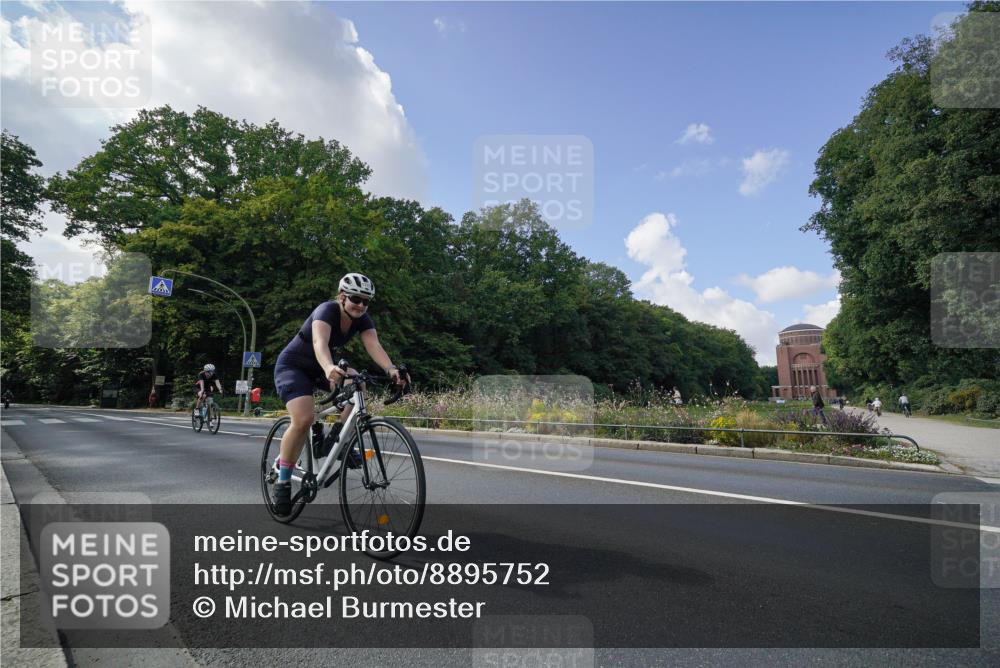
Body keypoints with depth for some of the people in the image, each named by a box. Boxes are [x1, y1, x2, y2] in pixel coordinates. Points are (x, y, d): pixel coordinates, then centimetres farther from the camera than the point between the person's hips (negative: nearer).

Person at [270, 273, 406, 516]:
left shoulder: (363, 320, -11)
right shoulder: (326, 311, -28)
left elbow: (374, 346, -28)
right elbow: (320, 343, -47)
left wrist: (391, 369, -47)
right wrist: (329, 368, -68)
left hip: (321, 368, 6)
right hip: (292, 366, -6)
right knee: (304, 419, -26)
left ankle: (338, 439, -6)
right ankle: (282, 482, -9)